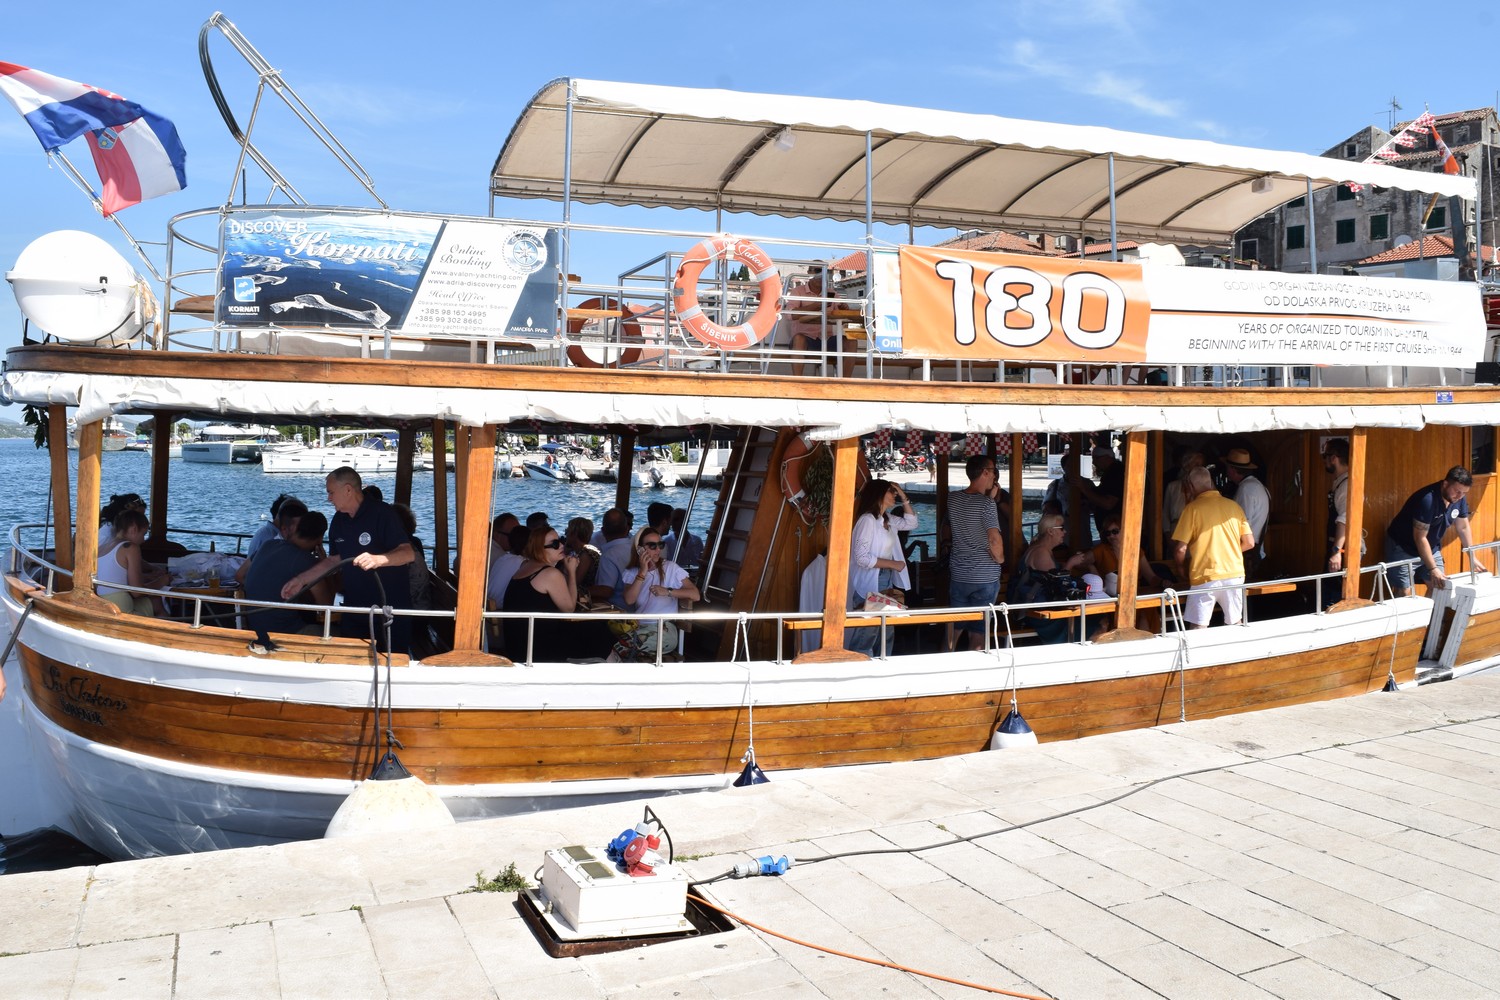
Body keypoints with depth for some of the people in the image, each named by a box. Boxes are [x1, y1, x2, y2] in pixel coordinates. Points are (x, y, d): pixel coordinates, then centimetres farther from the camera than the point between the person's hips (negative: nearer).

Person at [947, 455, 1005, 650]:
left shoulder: (953, 499, 3)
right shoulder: (986, 503, -16)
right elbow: (995, 540, -22)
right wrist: (1000, 558, -5)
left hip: (958, 574, 5)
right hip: (985, 577, -5)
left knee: (954, 628, 15)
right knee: (978, 630, 5)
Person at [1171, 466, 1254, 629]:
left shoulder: (1192, 508, -5)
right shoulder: (1234, 506, 7)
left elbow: (1180, 549, -8)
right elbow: (1249, 542, 9)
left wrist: (1181, 569, 11)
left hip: (1205, 578, -4)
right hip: (1235, 574, 4)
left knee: (1198, 629, -1)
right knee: (1235, 625, 15)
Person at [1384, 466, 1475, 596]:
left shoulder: (1459, 499, -7)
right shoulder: (1428, 500, -30)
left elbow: (1463, 527, 8)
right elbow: (1420, 537, -27)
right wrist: (1433, 569, -27)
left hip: (1431, 547, 7)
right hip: (1403, 547, -7)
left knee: (1438, 588, 0)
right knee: (1403, 593, -12)